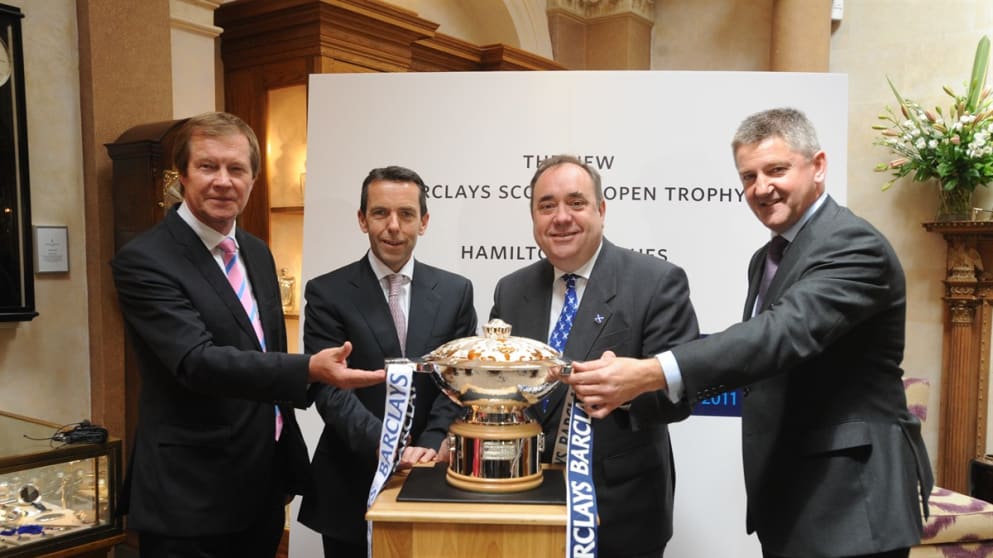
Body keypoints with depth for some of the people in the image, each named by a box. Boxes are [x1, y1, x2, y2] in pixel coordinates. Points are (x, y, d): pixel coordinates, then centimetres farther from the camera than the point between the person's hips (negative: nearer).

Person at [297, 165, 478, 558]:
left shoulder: (455, 291, 3)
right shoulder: (327, 293, -4)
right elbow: (329, 388, -11)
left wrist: (430, 445, -15)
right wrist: (385, 446, -24)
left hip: (429, 476, 2)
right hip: (350, 485, -1)